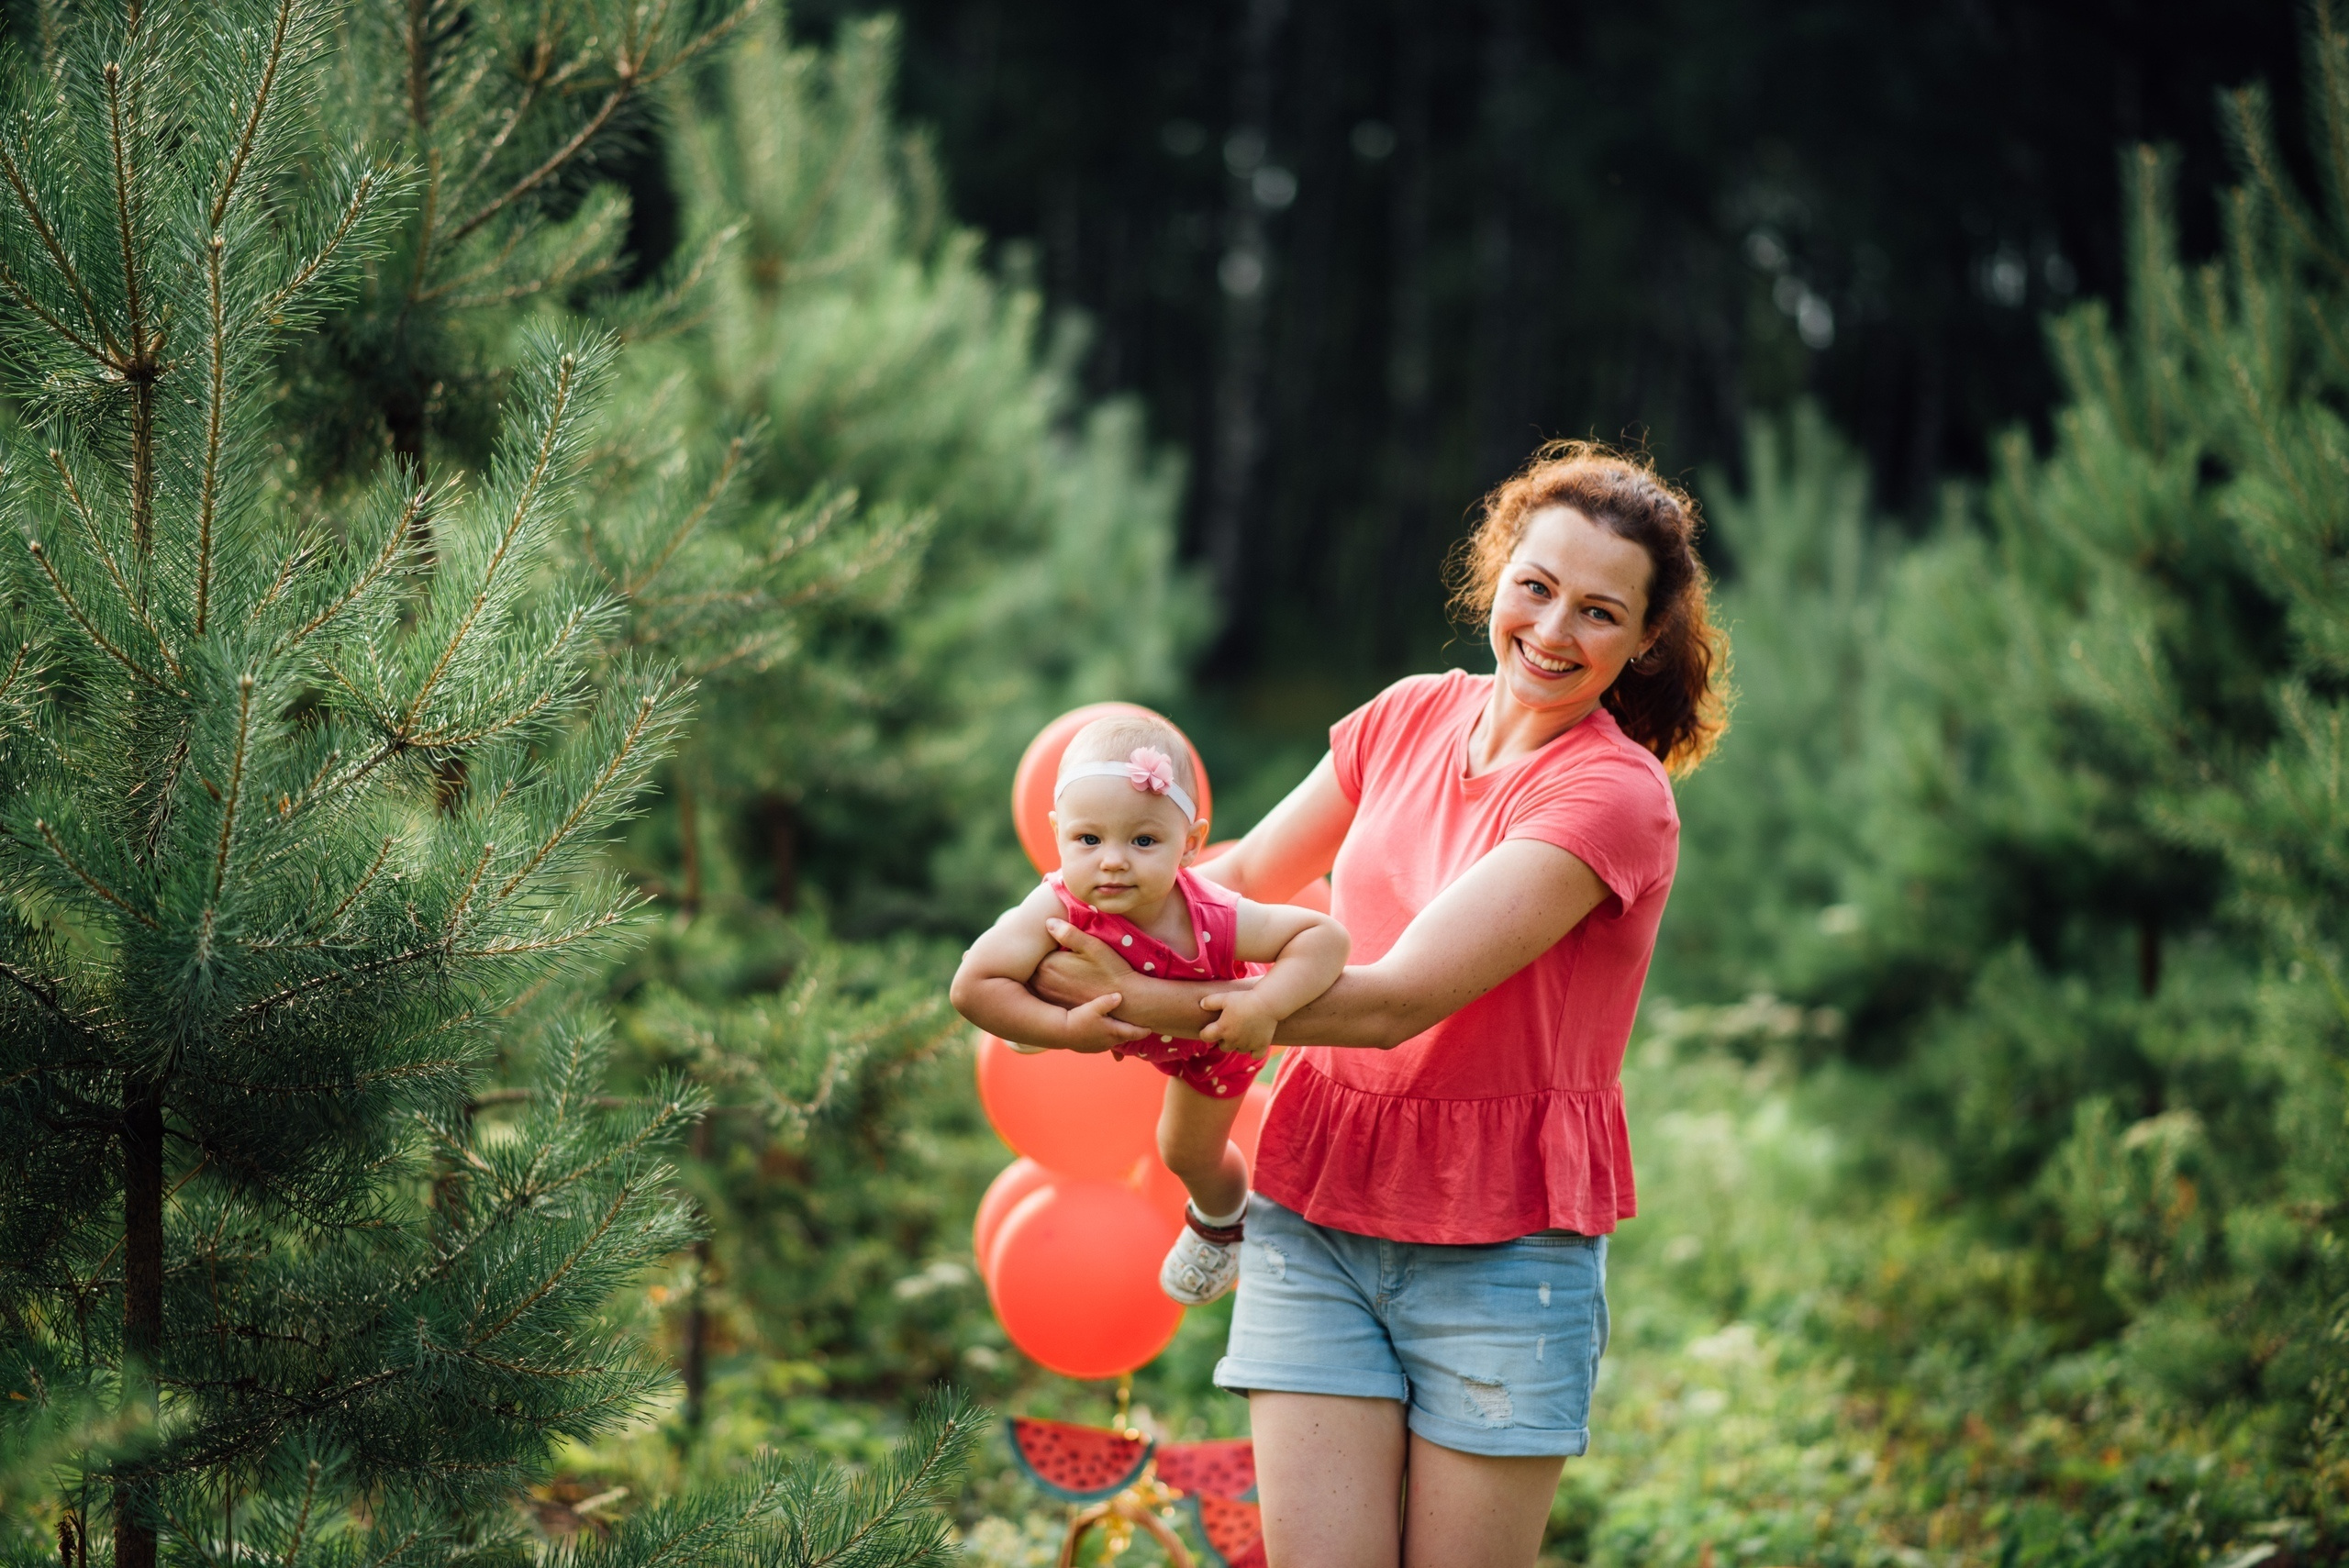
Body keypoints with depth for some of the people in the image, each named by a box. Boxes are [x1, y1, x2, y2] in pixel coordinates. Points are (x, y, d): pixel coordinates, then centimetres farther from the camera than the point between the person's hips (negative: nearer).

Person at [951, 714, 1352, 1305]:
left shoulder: (1213, 920, -50)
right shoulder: (1058, 909, -45)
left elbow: (1327, 936, -46)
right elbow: (972, 987, -43)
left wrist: (1265, 1006, -58)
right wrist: (1063, 1028, -50)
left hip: (1209, 1038, -2)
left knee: (1190, 1154, 20)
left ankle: (1220, 1221, 54)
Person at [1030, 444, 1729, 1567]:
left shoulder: (1616, 796, -13)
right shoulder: (1411, 717, 7)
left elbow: (1398, 1000, -20)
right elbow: (1241, 878, 19)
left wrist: (1150, 1004, -17)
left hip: (1500, 1250, -4)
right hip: (1316, 1212, 4)